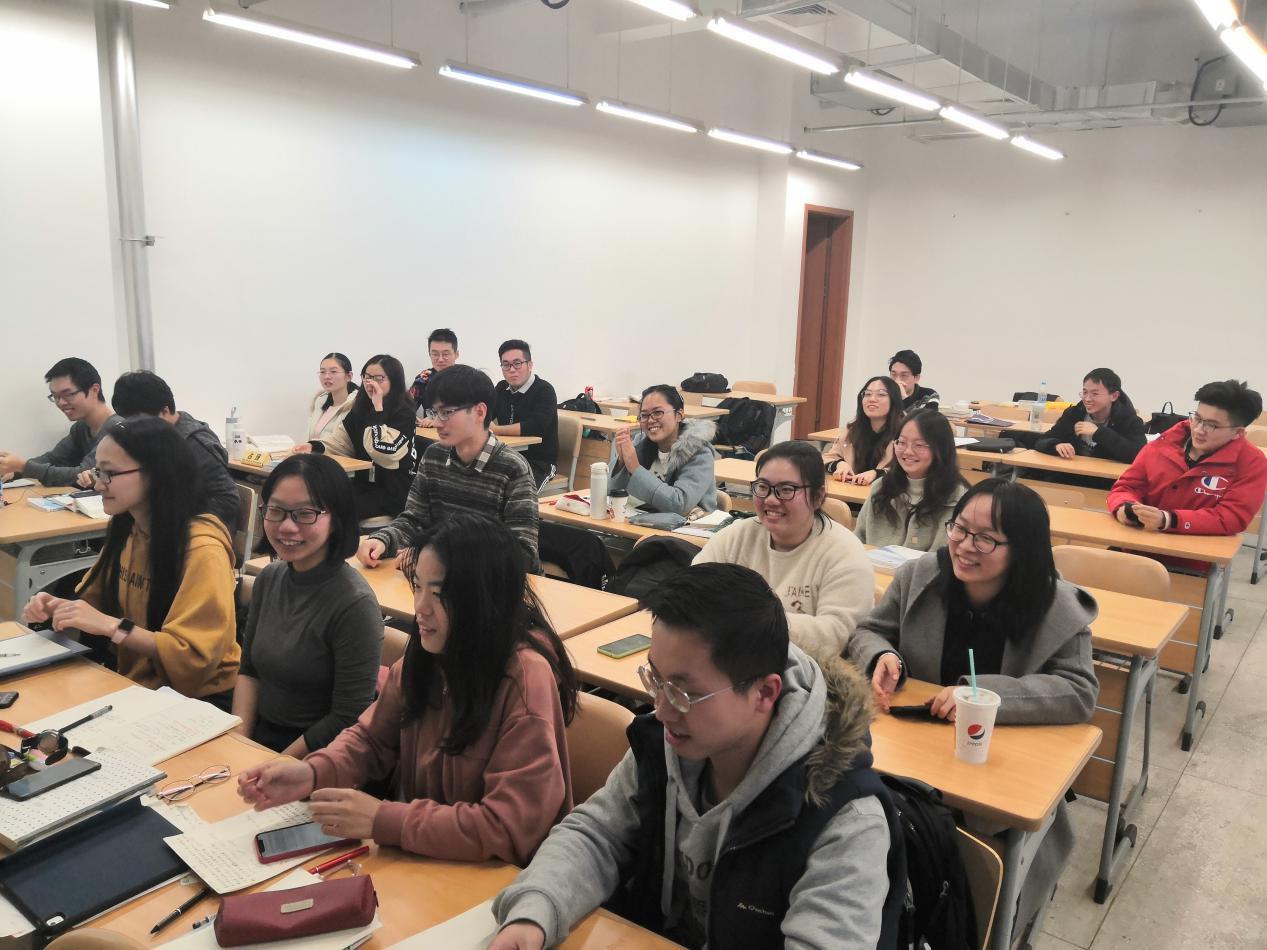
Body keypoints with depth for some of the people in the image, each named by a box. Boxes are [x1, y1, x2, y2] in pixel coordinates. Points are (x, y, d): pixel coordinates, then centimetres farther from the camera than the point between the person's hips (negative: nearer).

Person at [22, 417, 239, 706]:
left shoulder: (201, 548, -22)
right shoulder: (126, 529, 2)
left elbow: (194, 656, -23)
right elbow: (98, 602, 15)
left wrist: (110, 625, -27)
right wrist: (61, 608, -5)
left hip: (197, 698, -7)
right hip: (134, 680, 7)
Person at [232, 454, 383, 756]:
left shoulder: (355, 604, -21)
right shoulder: (270, 578, 2)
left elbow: (347, 721, -17)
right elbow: (249, 671, 12)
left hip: (314, 762, -6)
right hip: (258, 737, 6)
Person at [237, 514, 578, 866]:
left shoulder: (526, 679, -25)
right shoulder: (424, 654, -4)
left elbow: (511, 827, -25)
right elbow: (372, 738, 7)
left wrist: (382, 820, -26)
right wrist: (312, 773, -13)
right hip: (419, 856, 6)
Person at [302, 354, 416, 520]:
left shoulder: (403, 413, -13)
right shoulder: (361, 407, 8)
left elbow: (382, 452, -25)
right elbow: (341, 440, 7)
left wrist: (378, 409, -24)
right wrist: (314, 446, -12)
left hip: (393, 491, -6)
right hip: (364, 482, 7)